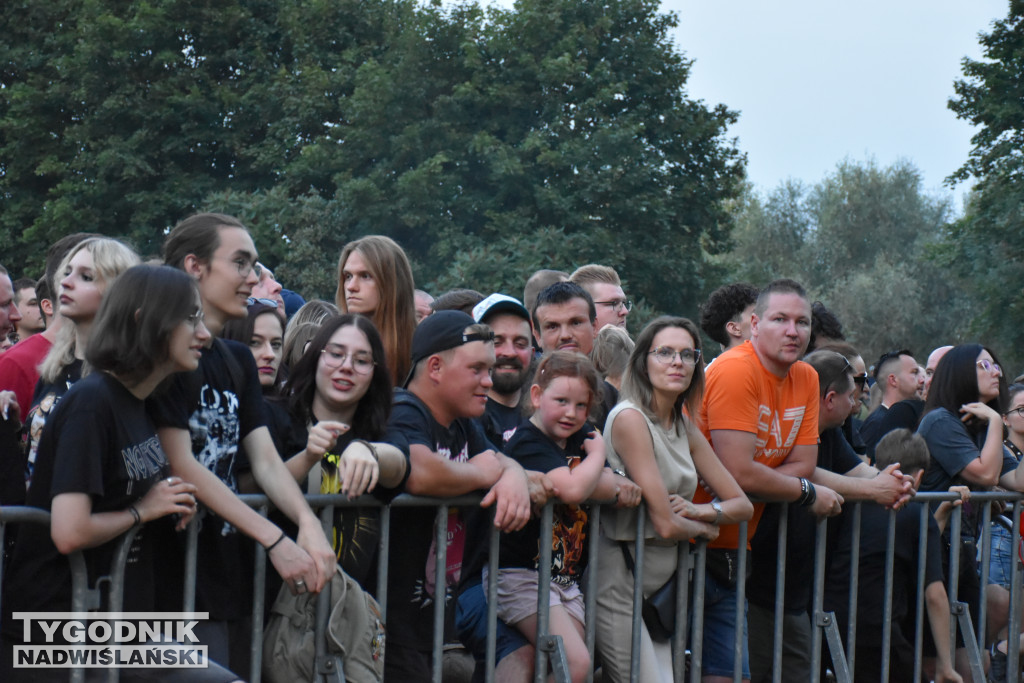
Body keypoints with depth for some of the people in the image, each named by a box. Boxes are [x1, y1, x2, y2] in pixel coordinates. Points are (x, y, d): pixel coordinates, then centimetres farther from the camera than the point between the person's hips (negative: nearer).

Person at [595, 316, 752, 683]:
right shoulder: (630, 418, -14)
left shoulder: (685, 428, 11)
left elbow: (742, 505, 13)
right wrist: (705, 527, 2)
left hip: (662, 582, 8)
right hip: (620, 585, -8)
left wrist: (698, 510, -7)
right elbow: (665, 525, -18)